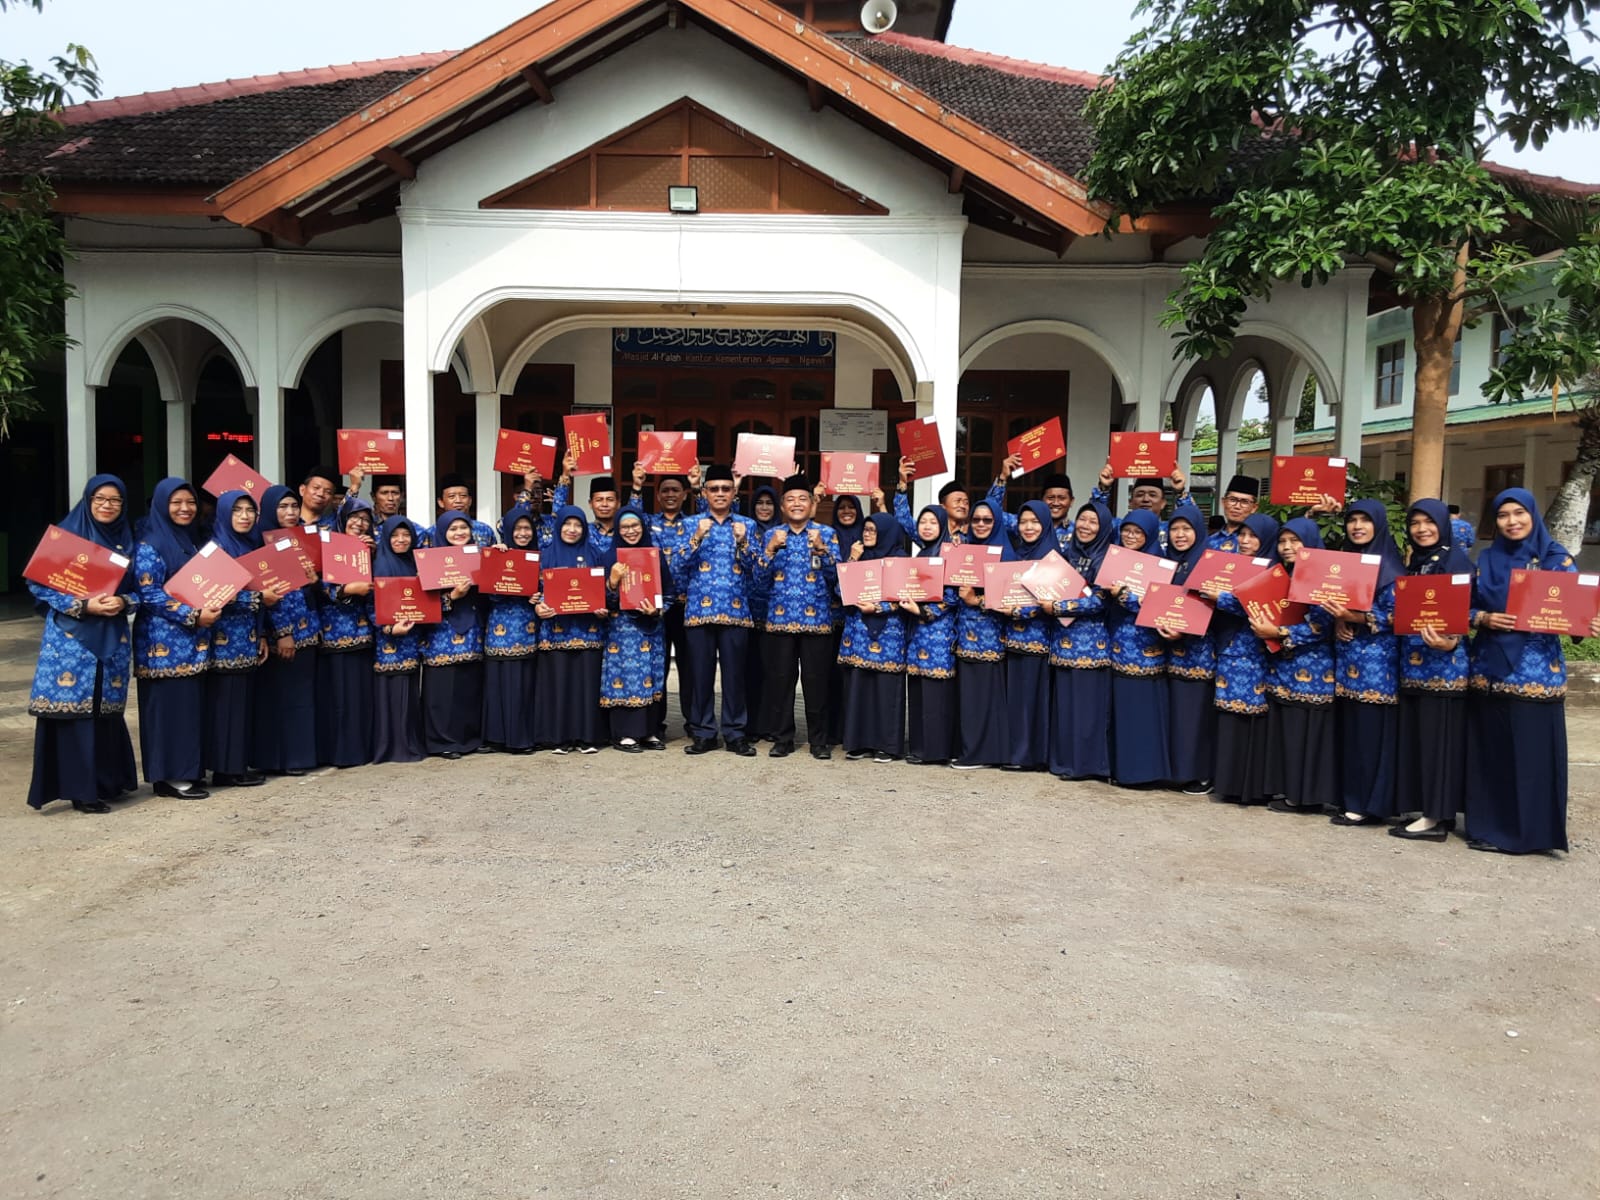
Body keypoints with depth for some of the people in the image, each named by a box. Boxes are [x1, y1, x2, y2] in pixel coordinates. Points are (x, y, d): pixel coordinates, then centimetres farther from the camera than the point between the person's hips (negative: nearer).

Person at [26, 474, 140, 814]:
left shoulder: (127, 541, 11)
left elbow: (137, 590, 12)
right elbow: (40, 584, -6)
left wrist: (123, 602, -10)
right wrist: (83, 605, -17)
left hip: (113, 636, 4)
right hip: (71, 635, -4)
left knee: (108, 708, 8)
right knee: (75, 707, -5)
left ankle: (107, 782, 19)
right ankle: (80, 788, 1)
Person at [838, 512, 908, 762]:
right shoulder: (860, 557, 13)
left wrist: (878, 608, -17)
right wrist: (852, 561, -3)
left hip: (887, 631, -4)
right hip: (858, 630, 4)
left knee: (885, 685, -2)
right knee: (857, 684, 3)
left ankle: (887, 744, 5)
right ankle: (858, 741, 11)